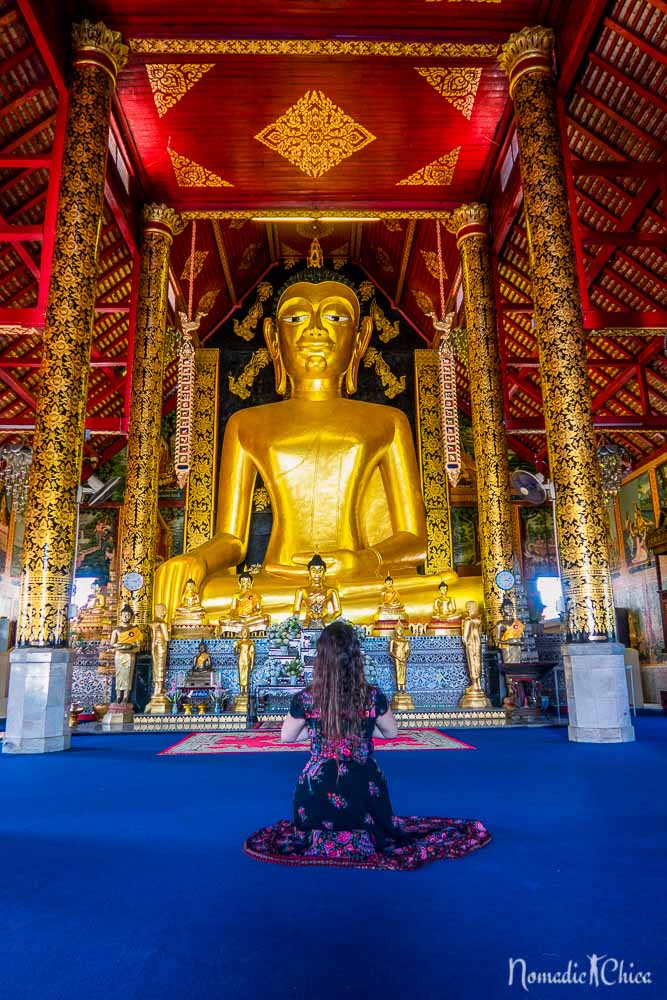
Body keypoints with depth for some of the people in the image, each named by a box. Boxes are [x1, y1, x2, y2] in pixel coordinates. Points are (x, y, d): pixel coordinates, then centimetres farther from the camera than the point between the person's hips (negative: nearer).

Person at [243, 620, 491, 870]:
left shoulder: (305, 699, -13)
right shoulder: (373, 696, -12)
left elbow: (286, 737, 6)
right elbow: (391, 732, 8)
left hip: (318, 785, 0)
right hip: (365, 783, 0)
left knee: (310, 836, 30)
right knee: (380, 830, 30)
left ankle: (322, 841, 7)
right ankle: (366, 840, 7)